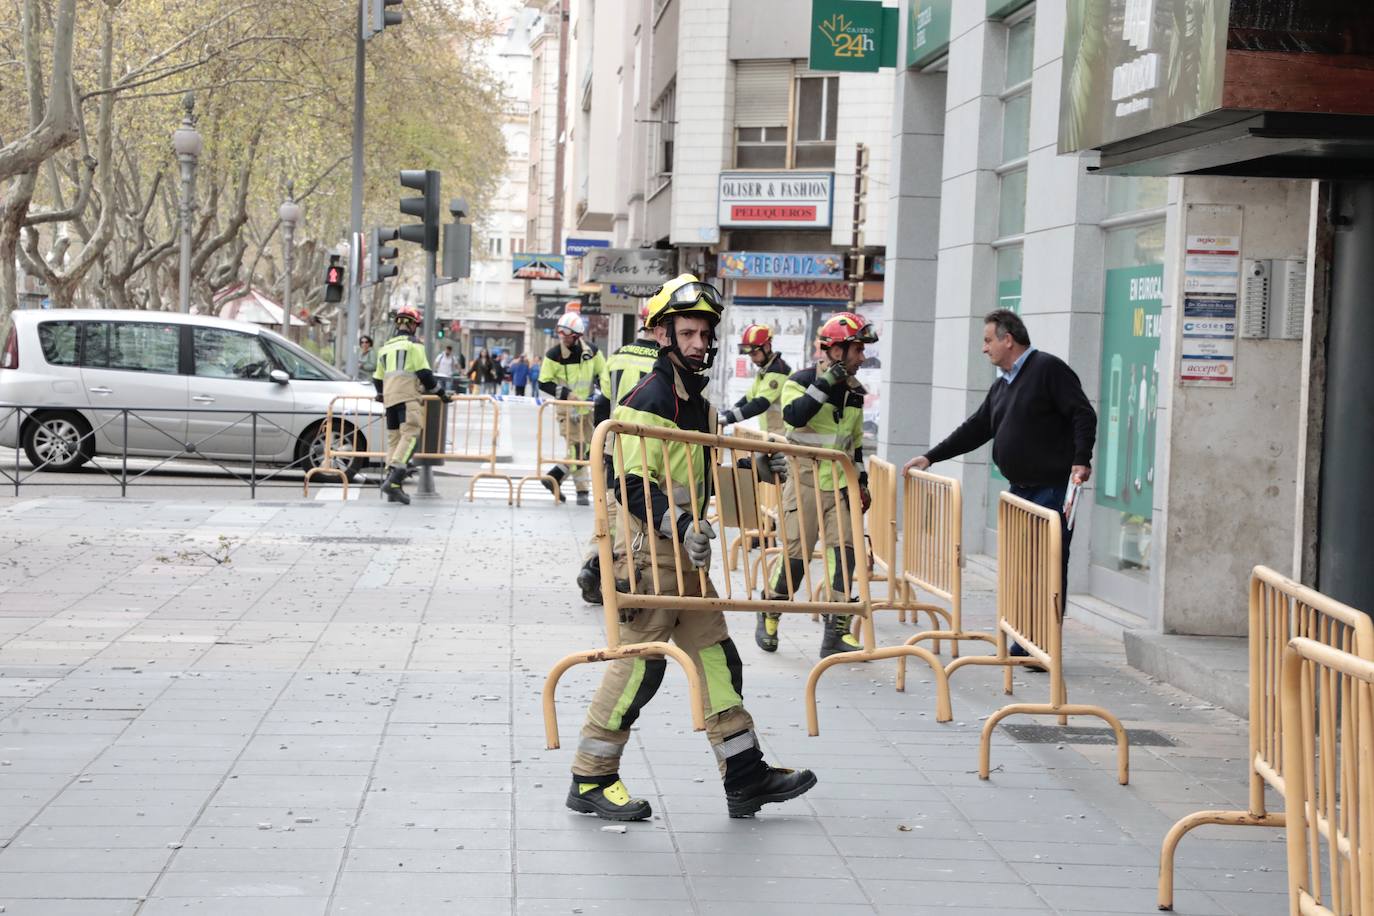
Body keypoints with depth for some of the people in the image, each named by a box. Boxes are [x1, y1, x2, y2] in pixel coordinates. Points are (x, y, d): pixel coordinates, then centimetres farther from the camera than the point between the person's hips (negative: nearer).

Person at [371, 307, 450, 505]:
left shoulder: (385, 347, 24)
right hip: (407, 396, -7)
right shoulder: (413, 344, 1)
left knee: (393, 439, 7)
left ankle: (393, 489, -1)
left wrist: (382, 394, 48)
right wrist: (439, 392, 5)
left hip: (390, 398, 7)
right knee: (410, 436, -16)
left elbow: (378, 377, 30)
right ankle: (393, 480, -33)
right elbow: (424, 373, -5)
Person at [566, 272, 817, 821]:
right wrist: (681, 525, -33)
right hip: (648, 550, -10)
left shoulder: (698, 402, 16)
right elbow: (634, 486, -23)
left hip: (686, 551, 10)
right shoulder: (647, 400, -15)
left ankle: (745, 777, 14)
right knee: (639, 665, -6)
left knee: (717, 658, 9)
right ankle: (591, 781, 5)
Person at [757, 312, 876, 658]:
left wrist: (862, 480, 19)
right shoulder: (802, 381, -7)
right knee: (795, 554, -6)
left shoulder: (854, 391, 12)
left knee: (843, 551, -5)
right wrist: (825, 384, -27)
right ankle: (768, 619, 18)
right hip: (805, 482, -5)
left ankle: (837, 633, -1)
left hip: (840, 484, 5)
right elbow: (793, 415, -28)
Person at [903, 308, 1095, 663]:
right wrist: (930, 457, 19)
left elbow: (1083, 415, -13)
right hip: (1020, 488, 9)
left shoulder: (1048, 369, -7)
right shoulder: (1001, 386, 19)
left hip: (1053, 488, -9)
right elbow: (975, 429, 23)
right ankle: (1025, 645, 15)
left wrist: (1081, 460, -22)